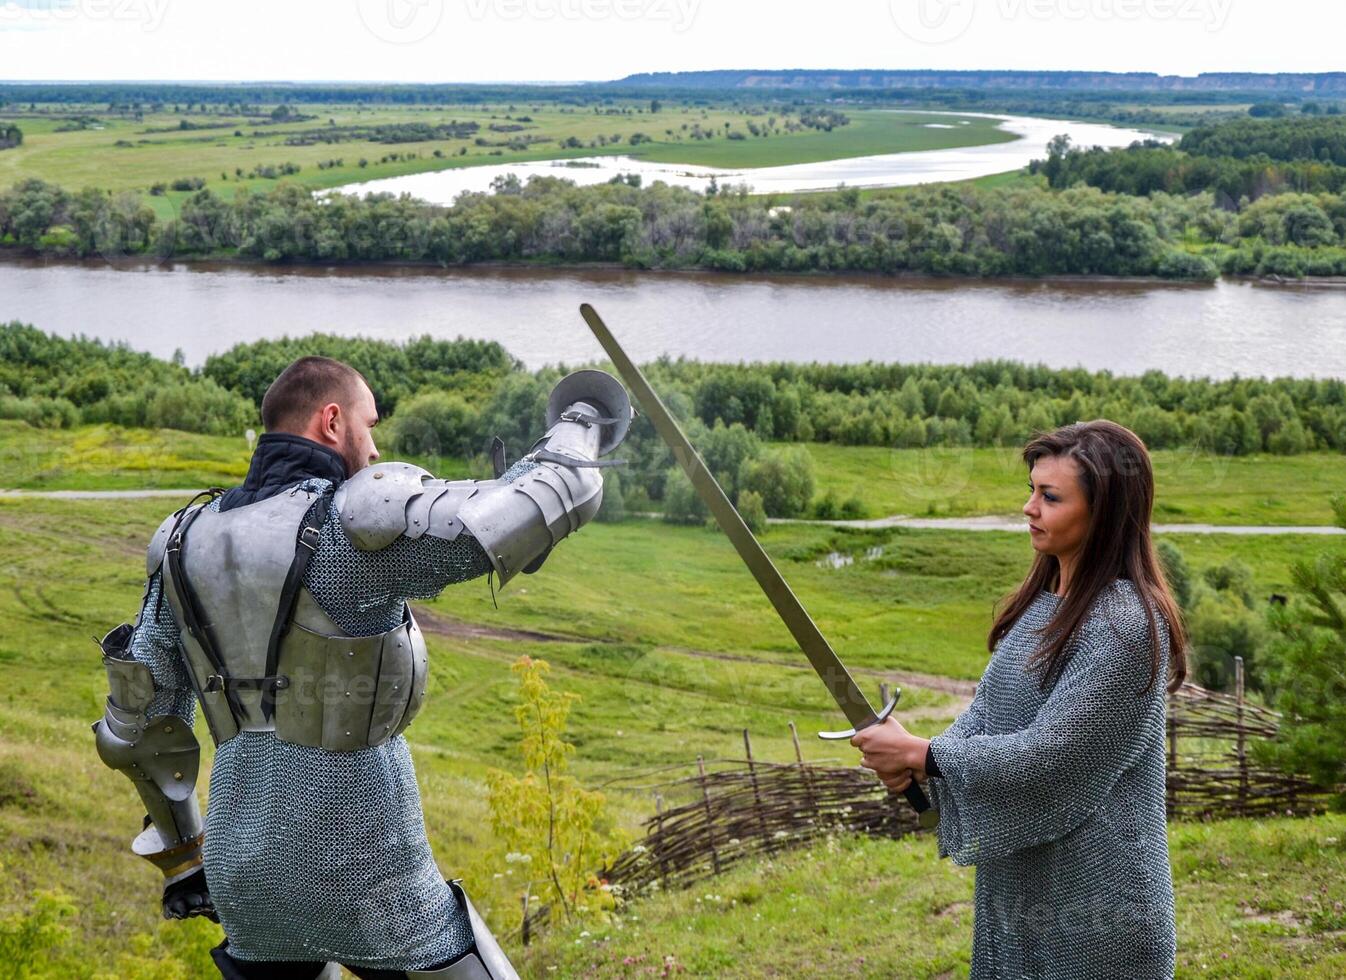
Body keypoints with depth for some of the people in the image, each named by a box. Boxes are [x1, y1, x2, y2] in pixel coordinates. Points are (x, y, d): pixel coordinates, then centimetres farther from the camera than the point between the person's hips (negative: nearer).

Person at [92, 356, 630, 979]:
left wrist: (181, 852, 23)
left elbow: (138, 713, 12)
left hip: (244, 869, 7)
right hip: (361, 873, -6)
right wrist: (576, 429, 7)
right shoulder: (359, 525, -16)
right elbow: (561, 493, -16)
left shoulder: (189, 539, 4)